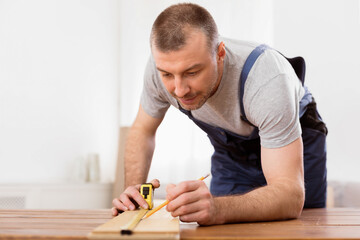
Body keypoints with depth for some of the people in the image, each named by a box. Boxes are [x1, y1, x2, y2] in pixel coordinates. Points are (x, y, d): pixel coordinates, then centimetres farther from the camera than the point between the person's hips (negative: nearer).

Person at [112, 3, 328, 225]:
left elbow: (291, 194, -47)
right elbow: (143, 130, -8)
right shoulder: (163, 64, -29)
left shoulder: (268, 79, -43)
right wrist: (134, 189, -27)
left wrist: (218, 209, -65)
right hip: (231, 150, 3)